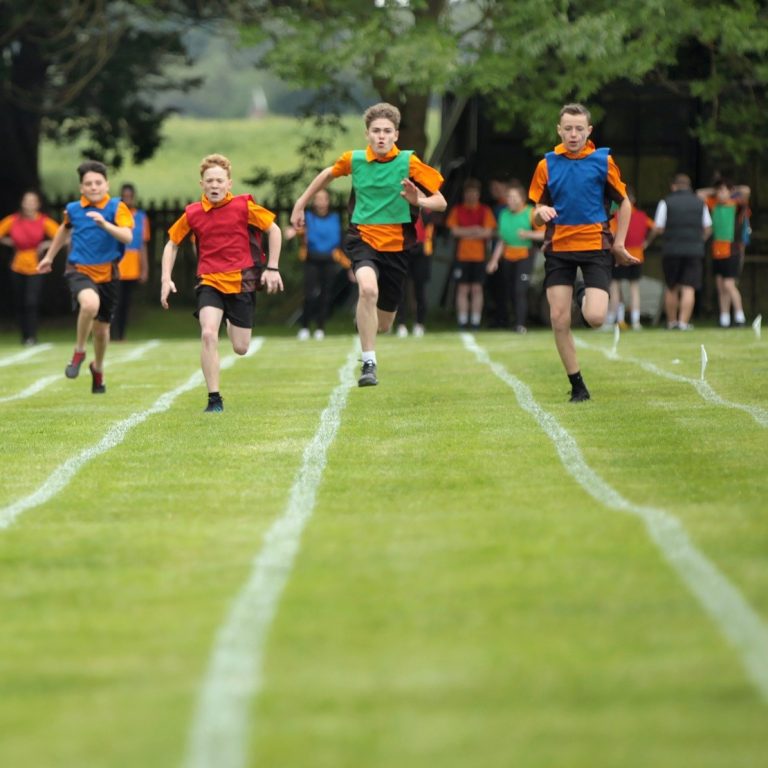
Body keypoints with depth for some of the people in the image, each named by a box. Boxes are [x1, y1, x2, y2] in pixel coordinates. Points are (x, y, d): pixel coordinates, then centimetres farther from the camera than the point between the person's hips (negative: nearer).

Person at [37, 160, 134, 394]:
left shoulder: (117, 207, -8)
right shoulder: (73, 209, 1)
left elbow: (127, 236, -23)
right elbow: (65, 229, 23)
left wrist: (105, 224, -38)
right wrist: (49, 257, 32)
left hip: (107, 273, 1)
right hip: (79, 270, -1)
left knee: (101, 328, 11)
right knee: (90, 303, -34)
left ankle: (98, 369, 42)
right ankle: (79, 352, -9)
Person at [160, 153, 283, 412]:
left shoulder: (243, 206, -7)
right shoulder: (192, 214, -1)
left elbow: (274, 230, 4)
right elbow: (172, 244, 13)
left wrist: (272, 268, -1)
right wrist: (166, 279, 3)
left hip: (241, 281, 0)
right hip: (209, 282, 1)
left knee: (241, 348, 2)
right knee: (208, 334, -22)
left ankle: (233, 325, 41)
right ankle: (214, 399, -15)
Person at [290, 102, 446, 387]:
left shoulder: (409, 162, -7)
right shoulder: (354, 160, -1)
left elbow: (440, 202, -7)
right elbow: (328, 174, 21)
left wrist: (418, 201, -28)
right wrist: (300, 204, 25)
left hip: (396, 244, 1)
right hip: (362, 238, -1)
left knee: (383, 326, 7)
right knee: (368, 289, -34)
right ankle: (368, 364, -26)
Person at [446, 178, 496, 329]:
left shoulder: (485, 210, 6)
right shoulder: (457, 210, 7)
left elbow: (489, 232, -2)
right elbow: (454, 230, -3)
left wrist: (465, 233, -9)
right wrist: (474, 231, -10)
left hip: (479, 255, 0)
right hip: (462, 255, 0)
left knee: (477, 289, 0)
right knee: (463, 289, -1)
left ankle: (476, 321, 3)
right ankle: (462, 321, 1)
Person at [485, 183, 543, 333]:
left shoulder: (531, 213, -5)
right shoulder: (504, 214, 10)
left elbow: (543, 233, -7)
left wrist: (528, 234, -21)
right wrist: (494, 260, 13)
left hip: (524, 255, -5)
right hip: (508, 257, 5)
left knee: (520, 290, -15)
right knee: (509, 291, 9)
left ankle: (520, 324, -17)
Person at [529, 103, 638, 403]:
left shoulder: (603, 161, 0)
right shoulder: (547, 165, 5)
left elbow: (624, 203, 9)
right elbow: (537, 217, 8)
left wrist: (618, 244, 3)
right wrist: (541, 212, -16)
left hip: (595, 246, -2)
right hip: (558, 248, 2)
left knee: (595, 318, -17)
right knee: (559, 320, -5)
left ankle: (585, 297, 21)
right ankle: (577, 386, 8)